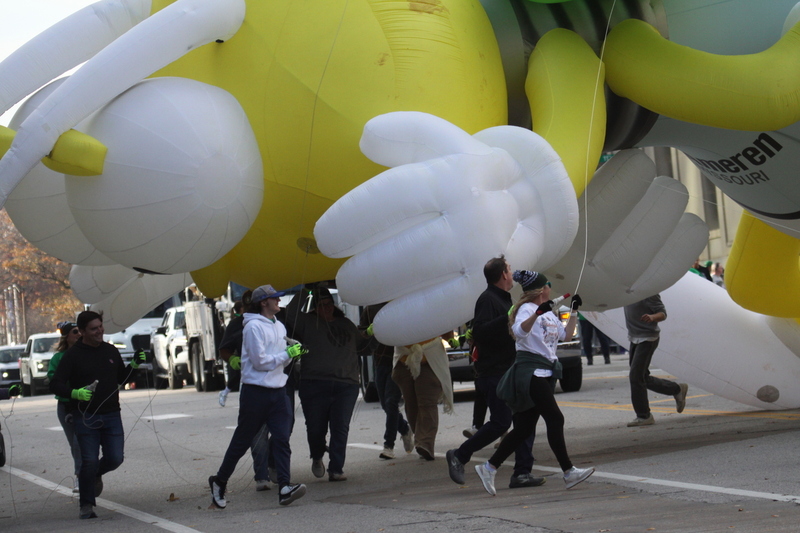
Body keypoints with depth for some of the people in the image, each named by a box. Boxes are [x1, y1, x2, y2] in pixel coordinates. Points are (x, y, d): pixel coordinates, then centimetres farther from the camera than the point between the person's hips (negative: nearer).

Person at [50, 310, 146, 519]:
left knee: (115, 458, -3)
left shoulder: (111, 351, 10)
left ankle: (96, 474, 31)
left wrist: (134, 365, 5)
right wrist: (75, 393, -26)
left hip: (111, 415, 4)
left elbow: (122, 379, 23)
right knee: (89, 461, -6)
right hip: (85, 417, -4)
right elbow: (55, 385, -9)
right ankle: (86, 505, 9)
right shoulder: (73, 355, -5)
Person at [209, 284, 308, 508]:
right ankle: (219, 482, 21)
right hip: (256, 391, -6)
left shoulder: (279, 326, 14)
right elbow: (260, 361, -15)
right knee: (242, 440, 4)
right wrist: (287, 354, -13)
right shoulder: (253, 326, -11)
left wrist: (293, 352, -1)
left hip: (278, 391, 7)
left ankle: (285, 487, -15)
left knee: (282, 438, -8)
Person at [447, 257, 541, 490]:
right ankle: (459, 456, 3)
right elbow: (480, 332, -24)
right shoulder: (487, 299, -11)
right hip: (494, 373, -10)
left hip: (511, 372, 10)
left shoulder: (503, 299, 21)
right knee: (500, 423, -11)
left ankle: (522, 473, 2)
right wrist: (508, 318, -27)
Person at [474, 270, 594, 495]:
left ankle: (489, 468, 9)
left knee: (525, 427, 6)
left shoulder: (549, 313, 19)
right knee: (555, 419, -12)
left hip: (544, 373, 9)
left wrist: (574, 311, 20)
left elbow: (566, 335, 24)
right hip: (530, 371, -9)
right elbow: (519, 331, -28)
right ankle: (569, 472, -10)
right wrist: (537, 313, -40)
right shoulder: (527, 309, -9)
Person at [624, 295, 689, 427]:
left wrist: (652, 317, -36)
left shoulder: (648, 291, -16)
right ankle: (677, 389, 30)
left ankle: (644, 416, 0)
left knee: (636, 377, -10)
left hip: (647, 339, -9)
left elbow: (663, 314, -16)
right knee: (643, 378, 13)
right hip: (634, 339, 9)